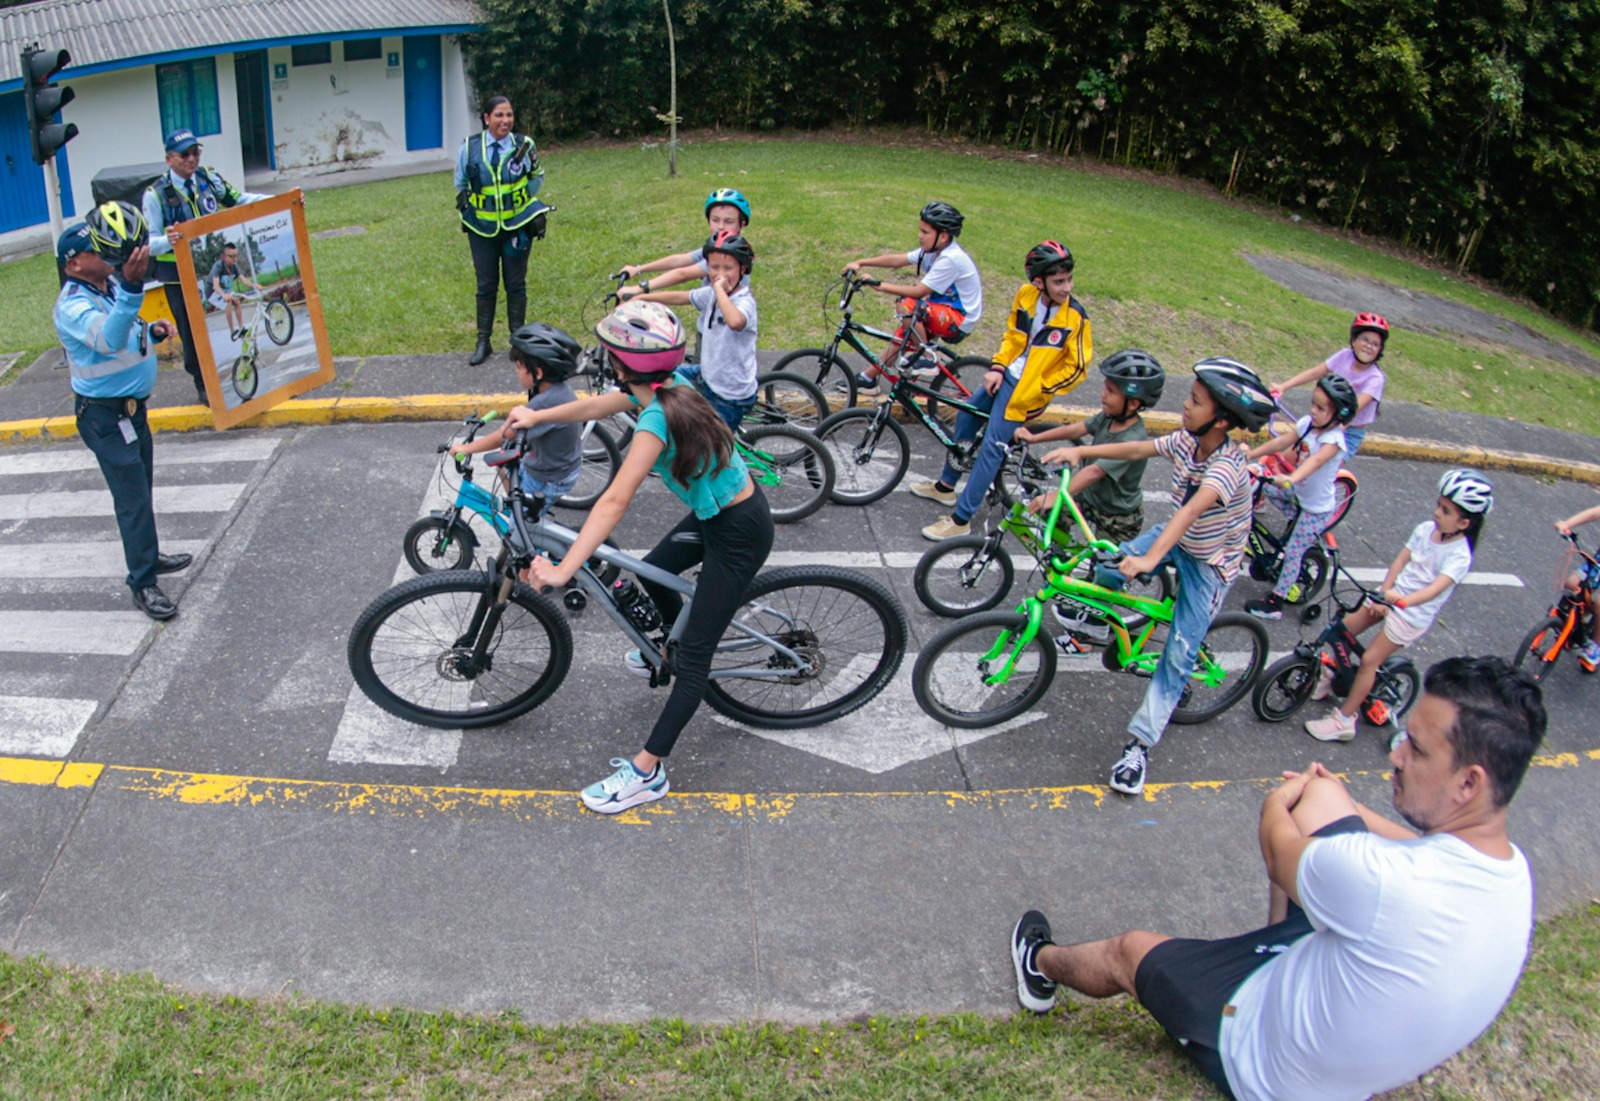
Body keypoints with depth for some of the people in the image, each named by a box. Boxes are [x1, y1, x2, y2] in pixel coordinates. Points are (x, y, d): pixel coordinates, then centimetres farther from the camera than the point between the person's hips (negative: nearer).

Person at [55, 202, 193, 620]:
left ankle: (148, 554, 38)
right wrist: (131, 285, -57)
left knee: (141, 488, 21)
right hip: (105, 416, -9)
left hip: (132, 406, 9)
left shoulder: (111, 286, 5)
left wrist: (152, 332, -1)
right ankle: (143, 583, 1)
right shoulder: (73, 306, -23)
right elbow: (110, 339, -44)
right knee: (133, 498, -6)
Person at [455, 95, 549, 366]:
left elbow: (538, 178, 8)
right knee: (486, 286, 6)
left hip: (517, 225, 0)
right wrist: (466, 206, 6)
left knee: (516, 284, 8)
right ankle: (483, 342, 15)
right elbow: (460, 182, 10)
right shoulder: (470, 147, -6)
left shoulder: (524, 145, -7)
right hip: (482, 227, 1)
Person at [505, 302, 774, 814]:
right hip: (716, 512, 10)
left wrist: (562, 570, -38)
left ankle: (647, 771, 2)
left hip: (739, 534, -9)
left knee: (694, 656, -5)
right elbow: (596, 406, 16)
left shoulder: (656, 419, -30)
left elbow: (615, 501, -36)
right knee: (653, 572, 29)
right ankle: (672, 652, 56)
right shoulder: (666, 389, -3)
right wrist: (537, 416, 17)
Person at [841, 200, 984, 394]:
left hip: (960, 321, -10)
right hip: (945, 314, 10)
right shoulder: (933, 250, 4)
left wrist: (880, 286, -23)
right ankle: (868, 378, 13)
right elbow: (898, 259, 3)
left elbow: (919, 291, -25)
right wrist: (860, 263, -5)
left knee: (907, 306, -27)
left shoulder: (950, 259, -23)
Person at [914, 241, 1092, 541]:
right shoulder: (1026, 294, -7)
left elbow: (1076, 368, -14)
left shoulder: (1074, 317, -21)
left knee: (992, 447, -7)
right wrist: (997, 367, -1)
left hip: (1026, 389, -7)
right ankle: (946, 485, 39)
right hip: (1006, 375, 7)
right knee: (965, 418, 18)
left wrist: (1038, 392, -13)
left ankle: (960, 519, -1)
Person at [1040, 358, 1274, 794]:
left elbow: (1191, 509, -48)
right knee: (1109, 568, -15)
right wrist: (1081, 451, -22)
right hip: (1177, 537, 6)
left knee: (1177, 658, -8)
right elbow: (1137, 449, -8)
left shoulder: (1228, 466, -35)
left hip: (1210, 564, -6)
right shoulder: (1186, 441, -13)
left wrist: (1150, 558, -61)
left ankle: (1140, 746, 0)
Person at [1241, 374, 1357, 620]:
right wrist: (1250, 455, -15)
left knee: (1292, 553, -3)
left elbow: (1315, 461, -44)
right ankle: (1295, 522, 22)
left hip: (1317, 509, -8)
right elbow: (1282, 442, -6)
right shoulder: (1308, 423, -7)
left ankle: (1275, 602, 9)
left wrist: (1291, 479, -61)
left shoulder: (1334, 439, -28)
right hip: (1299, 493, 8)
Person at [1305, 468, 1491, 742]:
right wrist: (1383, 592, -14)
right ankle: (1329, 678, 30)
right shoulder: (1425, 529, -4)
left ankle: (1344, 721, 4)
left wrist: (1402, 600, -51)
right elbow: (1401, 560, -3)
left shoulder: (1459, 556, -22)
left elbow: (1435, 588, -35)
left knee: (1369, 660, -7)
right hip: (1390, 597, 6)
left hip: (1413, 614, -6)